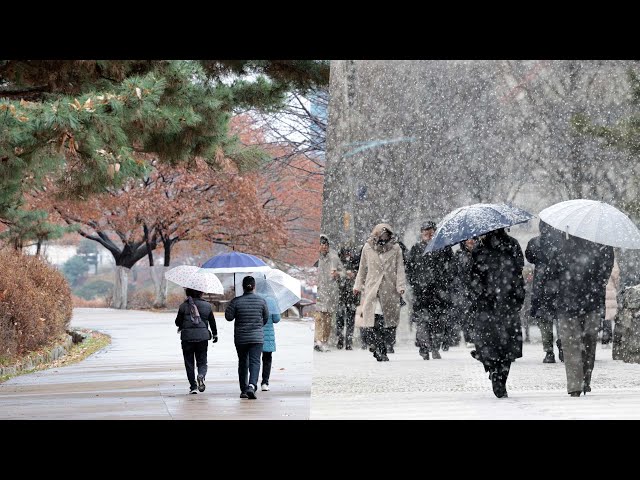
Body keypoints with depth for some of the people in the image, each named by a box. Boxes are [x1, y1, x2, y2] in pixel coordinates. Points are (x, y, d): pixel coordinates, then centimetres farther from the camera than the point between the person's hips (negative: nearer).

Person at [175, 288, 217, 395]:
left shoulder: (183, 306, -3)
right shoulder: (207, 306, 3)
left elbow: (178, 322, 0)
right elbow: (212, 322, 9)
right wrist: (215, 334, 23)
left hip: (187, 337, -1)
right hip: (202, 337, 1)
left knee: (189, 362, 8)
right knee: (202, 361, 9)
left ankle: (193, 386, 4)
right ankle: (201, 376, -22)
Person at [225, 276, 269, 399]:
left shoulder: (236, 301, -8)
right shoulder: (261, 301, -2)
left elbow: (229, 317, -5)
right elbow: (266, 318, 9)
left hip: (240, 338, 0)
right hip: (257, 337, 0)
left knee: (243, 363, 13)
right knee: (255, 362, -5)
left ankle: (243, 390, 17)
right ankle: (252, 385, -27)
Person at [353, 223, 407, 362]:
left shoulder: (395, 248, 6)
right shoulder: (368, 248, 7)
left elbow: (400, 269, 5)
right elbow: (362, 269, 17)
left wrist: (400, 286, -5)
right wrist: (358, 286, 18)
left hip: (390, 289, 1)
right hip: (373, 287, -1)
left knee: (389, 320, 0)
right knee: (377, 321, -11)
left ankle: (378, 346, 18)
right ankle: (381, 351, -9)